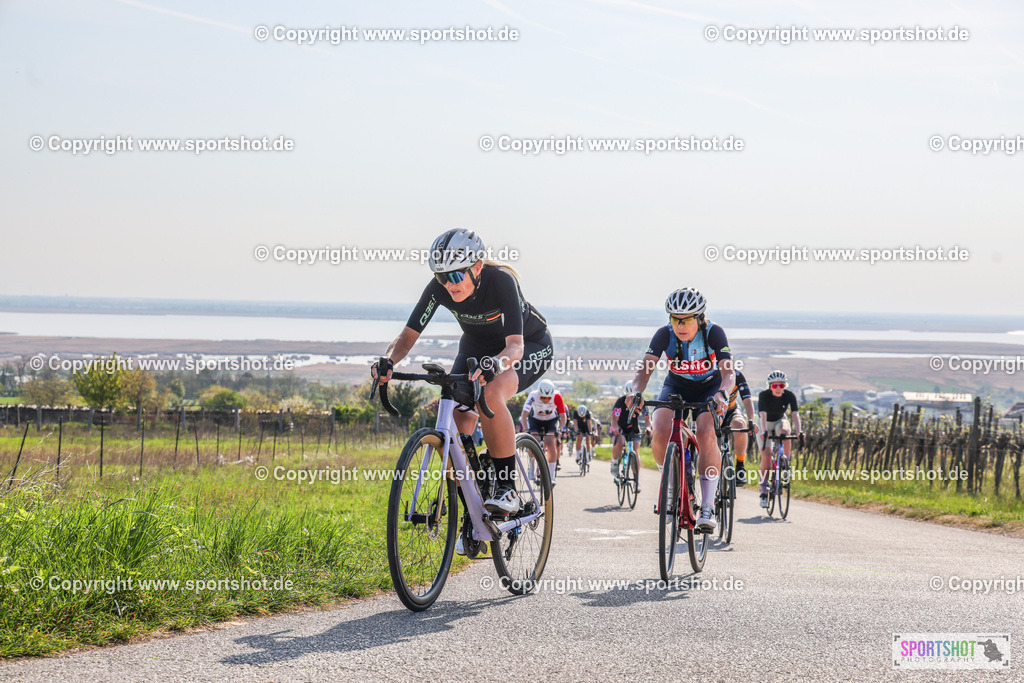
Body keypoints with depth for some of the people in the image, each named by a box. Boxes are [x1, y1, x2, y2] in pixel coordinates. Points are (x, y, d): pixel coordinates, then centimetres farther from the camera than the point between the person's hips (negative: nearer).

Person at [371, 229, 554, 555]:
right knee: (457, 420, -16)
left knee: (491, 394, -36)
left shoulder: (501, 281, -35)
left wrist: (495, 365, -62)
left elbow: (515, 346, -41)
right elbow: (409, 334, -20)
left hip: (530, 347, -5)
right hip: (477, 346, 5)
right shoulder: (439, 288, -23)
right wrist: (389, 360, -41)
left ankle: (507, 488, -24)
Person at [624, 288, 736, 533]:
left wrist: (722, 394, -57)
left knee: (706, 433, -29)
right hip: (676, 387, 2)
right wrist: (636, 392, -51)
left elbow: (728, 372, -36)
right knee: (660, 432, -26)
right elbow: (645, 367, -30)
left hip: (709, 388, -2)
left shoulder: (713, 333, -26)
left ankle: (708, 507, -24)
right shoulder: (665, 335, -22)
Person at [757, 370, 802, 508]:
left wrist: (799, 432, -46)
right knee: (766, 457, -16)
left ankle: (786, 464, -19)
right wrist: (764, 432, -53)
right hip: (766, 424, -2)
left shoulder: (789, 396, -20)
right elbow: (763, 416, -37)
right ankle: (764, 491, -4)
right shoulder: (764, 395, -26)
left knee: (785, 431, -36)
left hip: (780, 421, 2)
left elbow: (795, 414, -30)